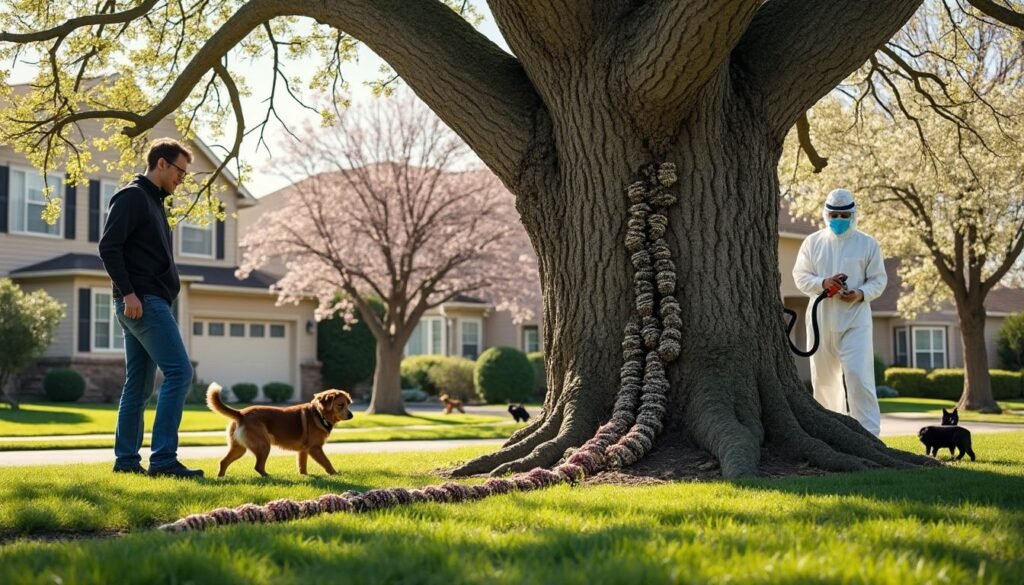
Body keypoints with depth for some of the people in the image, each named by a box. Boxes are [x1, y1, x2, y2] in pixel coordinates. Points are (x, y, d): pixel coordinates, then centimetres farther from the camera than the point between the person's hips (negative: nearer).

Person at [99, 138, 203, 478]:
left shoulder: (153, 201, 23)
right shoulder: (132, 197, -6)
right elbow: (109, 247, -15)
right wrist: (128, 293, -21)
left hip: (148, 302, 10)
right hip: (142, 301, -10)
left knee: (138, 385, 9)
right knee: (179, 372, -15)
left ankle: (126, 459, 13)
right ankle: (163, 459, -17)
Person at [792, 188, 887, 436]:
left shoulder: (867, 244, 2)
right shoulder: (812, 242, 6)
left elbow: (878, 280, 3)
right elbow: (800, 276, 4)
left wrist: (861, 294, -17)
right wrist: (823, 283, -16)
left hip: (855, 318, -3)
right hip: (821, 318, 3)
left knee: (858, 376, -14)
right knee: (823, 377, 11)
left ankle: (869, 434, -12)